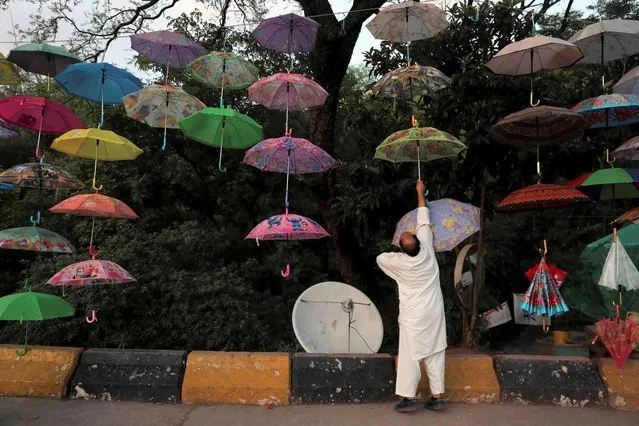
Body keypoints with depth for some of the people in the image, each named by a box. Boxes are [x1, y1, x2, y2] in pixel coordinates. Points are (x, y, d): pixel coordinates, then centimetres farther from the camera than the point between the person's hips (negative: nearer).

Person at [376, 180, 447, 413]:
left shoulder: (400, 262, -16)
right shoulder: (427, 248, -10)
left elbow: (380, 258, 5)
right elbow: (423, 220, 3)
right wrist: (420, 193, 14)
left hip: (414, 315, -5)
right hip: (434, 312, 5)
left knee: (410, 355, 2)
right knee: (435, 354, 9)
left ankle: (409, 397, 5)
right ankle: (437, 396, 14)